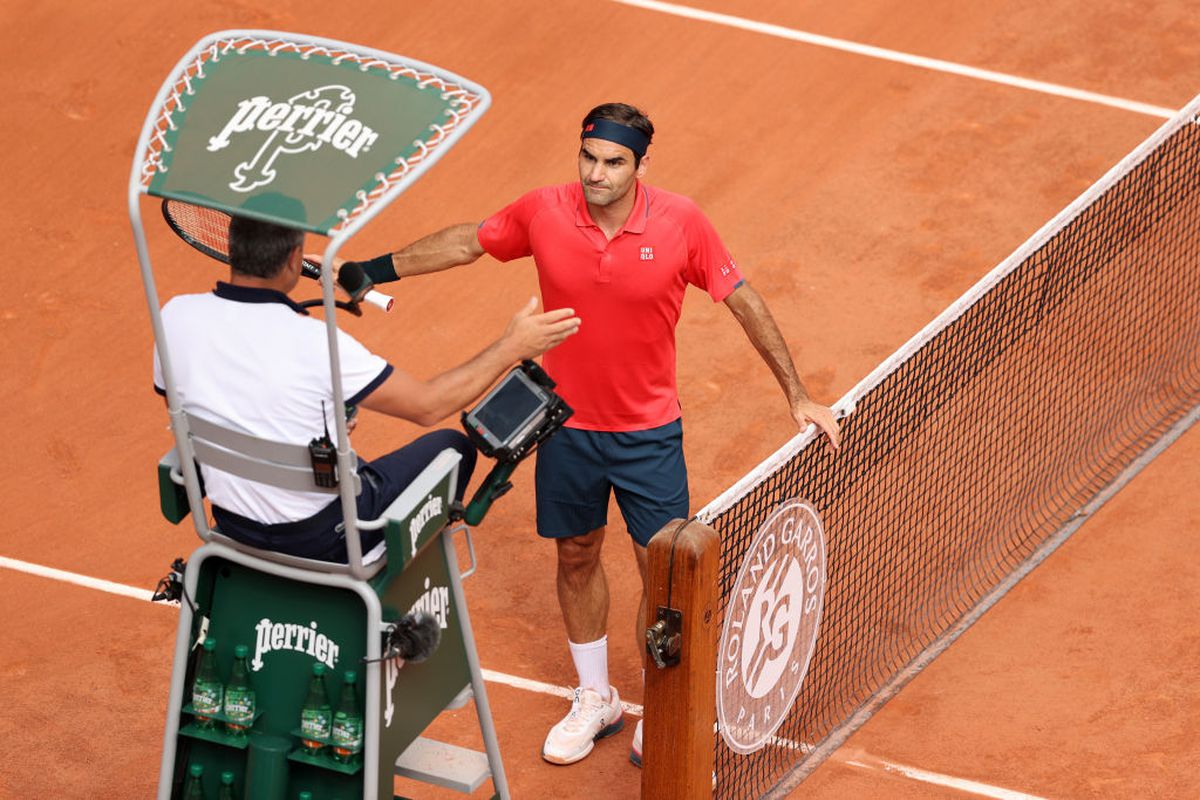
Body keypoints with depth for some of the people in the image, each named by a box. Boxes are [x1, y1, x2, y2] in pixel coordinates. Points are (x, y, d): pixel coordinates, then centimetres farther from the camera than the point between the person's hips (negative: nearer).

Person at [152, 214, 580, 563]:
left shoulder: (177, 315, -14)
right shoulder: (315, 343, -29)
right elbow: (428, 405, -18)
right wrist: (512, 347, -7)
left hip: (234, 525, 6)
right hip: (322, 536, -5)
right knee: (452, 447, 18)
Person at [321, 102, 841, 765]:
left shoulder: (680, 223, -17)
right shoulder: (543, 213, -13)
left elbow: (744, 303, -6)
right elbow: (467, 242, 6)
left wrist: (797, 396, -5)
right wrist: (378, 269, 8)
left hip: (648, 431, -2)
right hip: (566, 427, 2)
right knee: (576, 557, 16)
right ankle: (594, 699, 36)